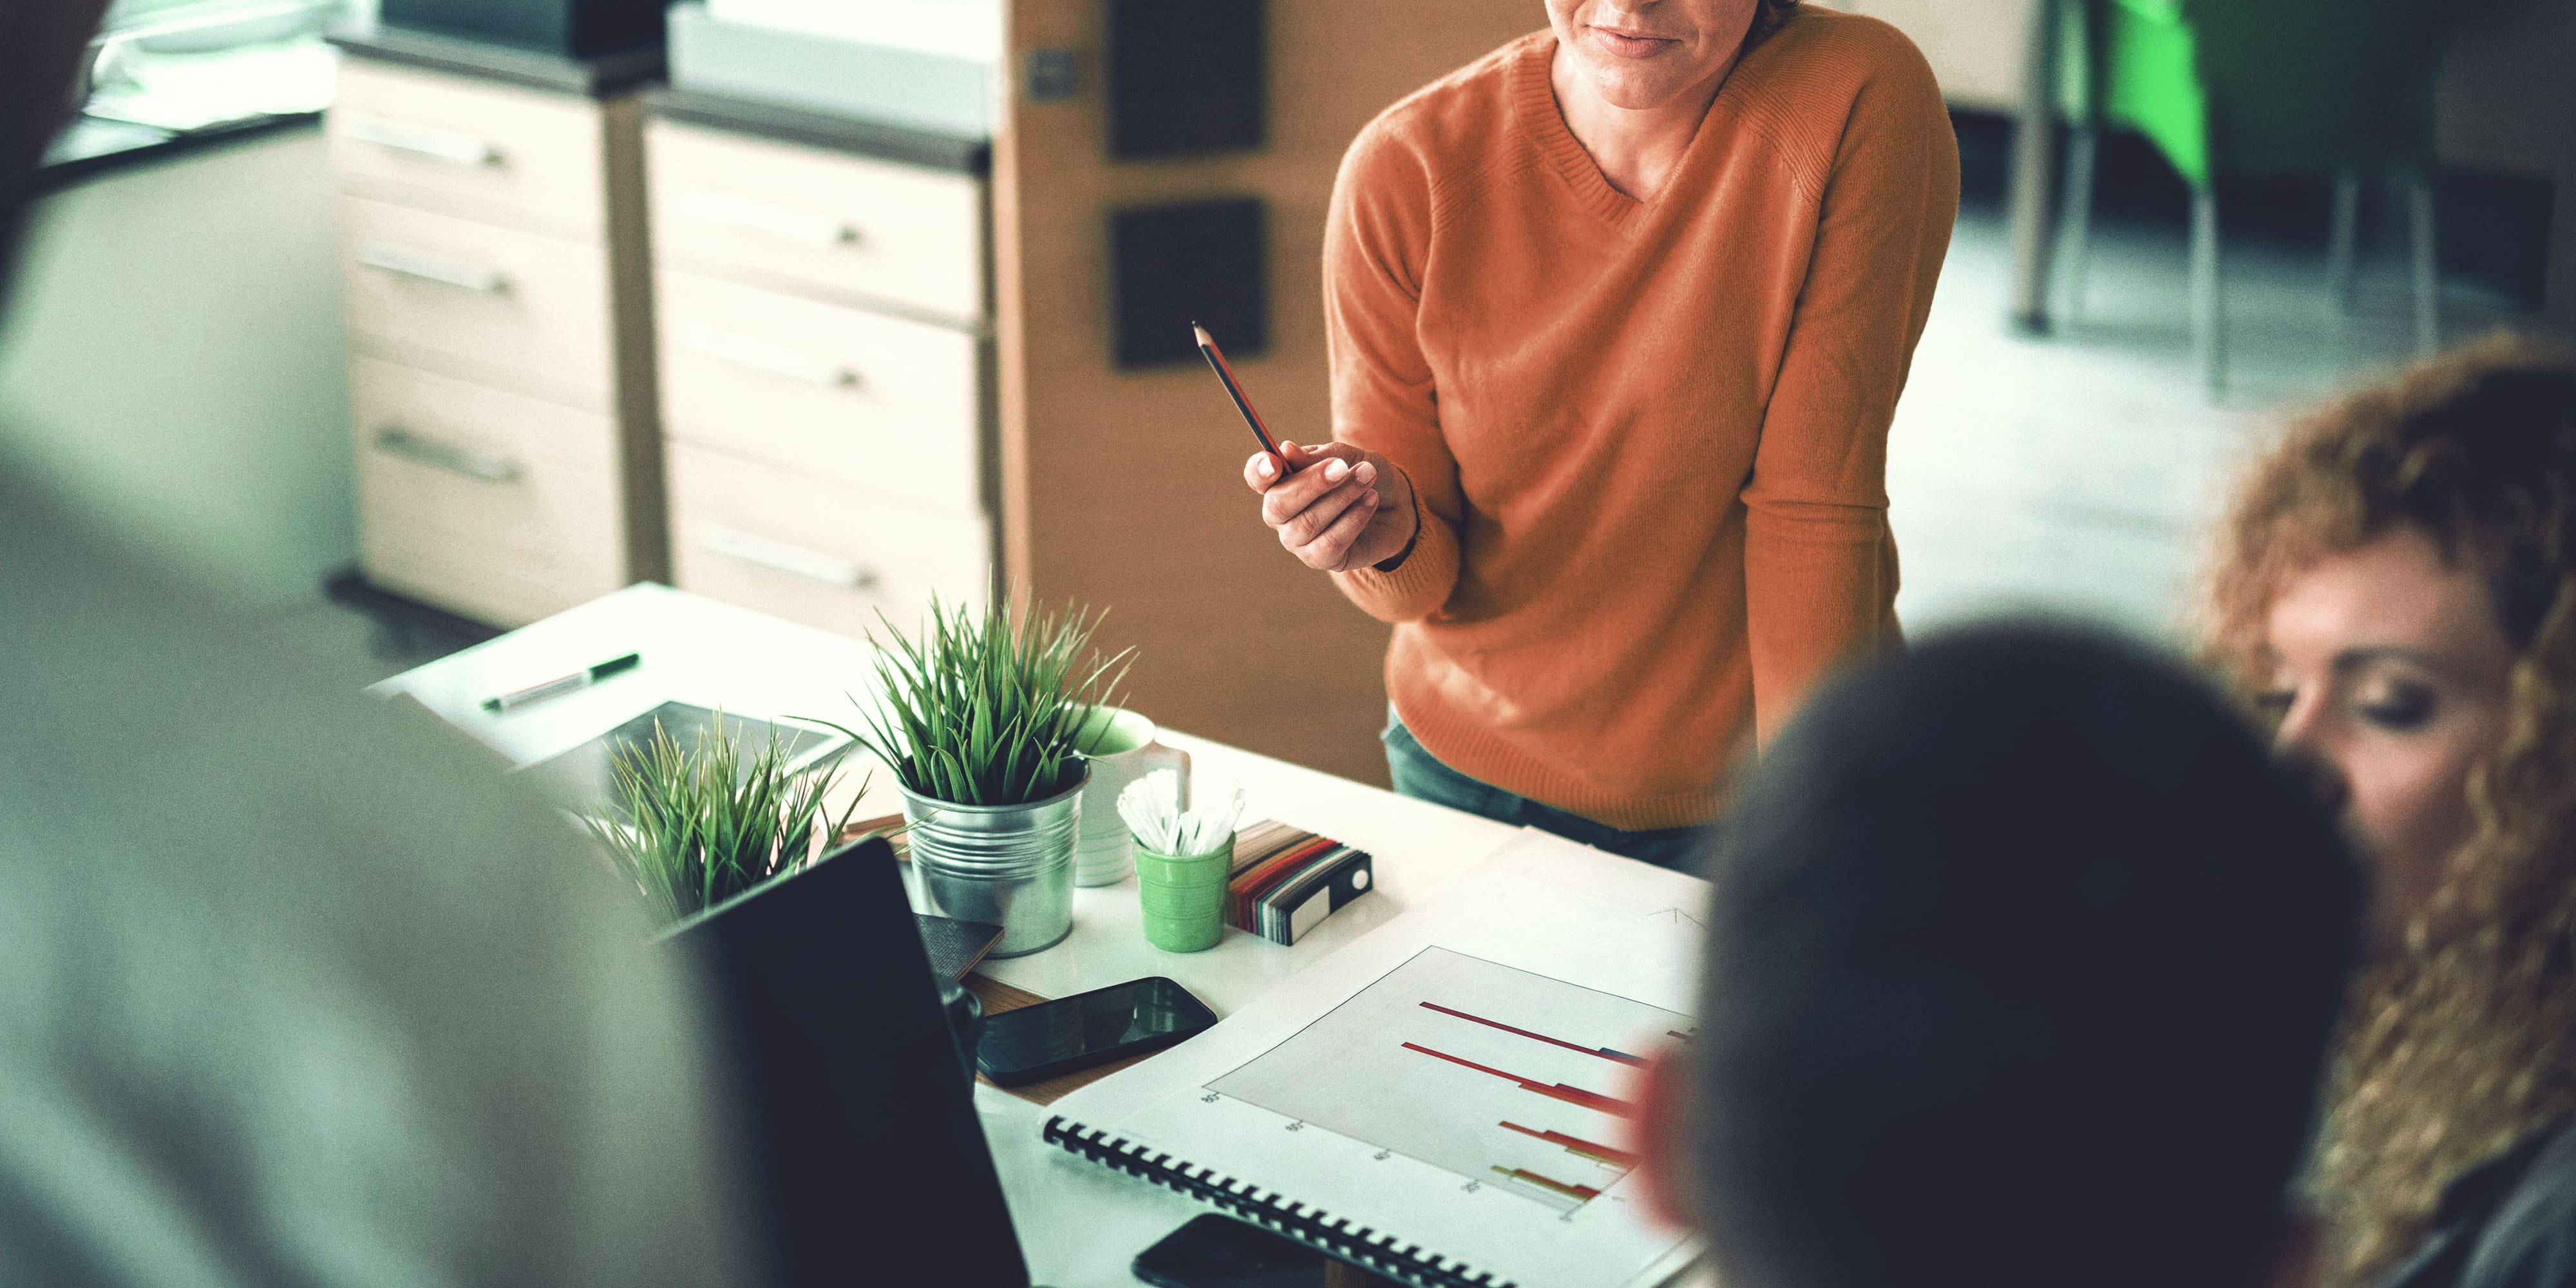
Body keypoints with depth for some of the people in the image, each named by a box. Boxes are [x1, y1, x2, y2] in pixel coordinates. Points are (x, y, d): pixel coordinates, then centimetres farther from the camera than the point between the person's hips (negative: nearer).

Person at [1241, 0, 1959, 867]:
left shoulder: (1864, 104, -22)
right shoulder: (1403, 173, -18)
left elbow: (1814, 511, -20)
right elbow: (1424, 586, -10)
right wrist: (1391, 537, -33)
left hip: (1760, 779, -1)